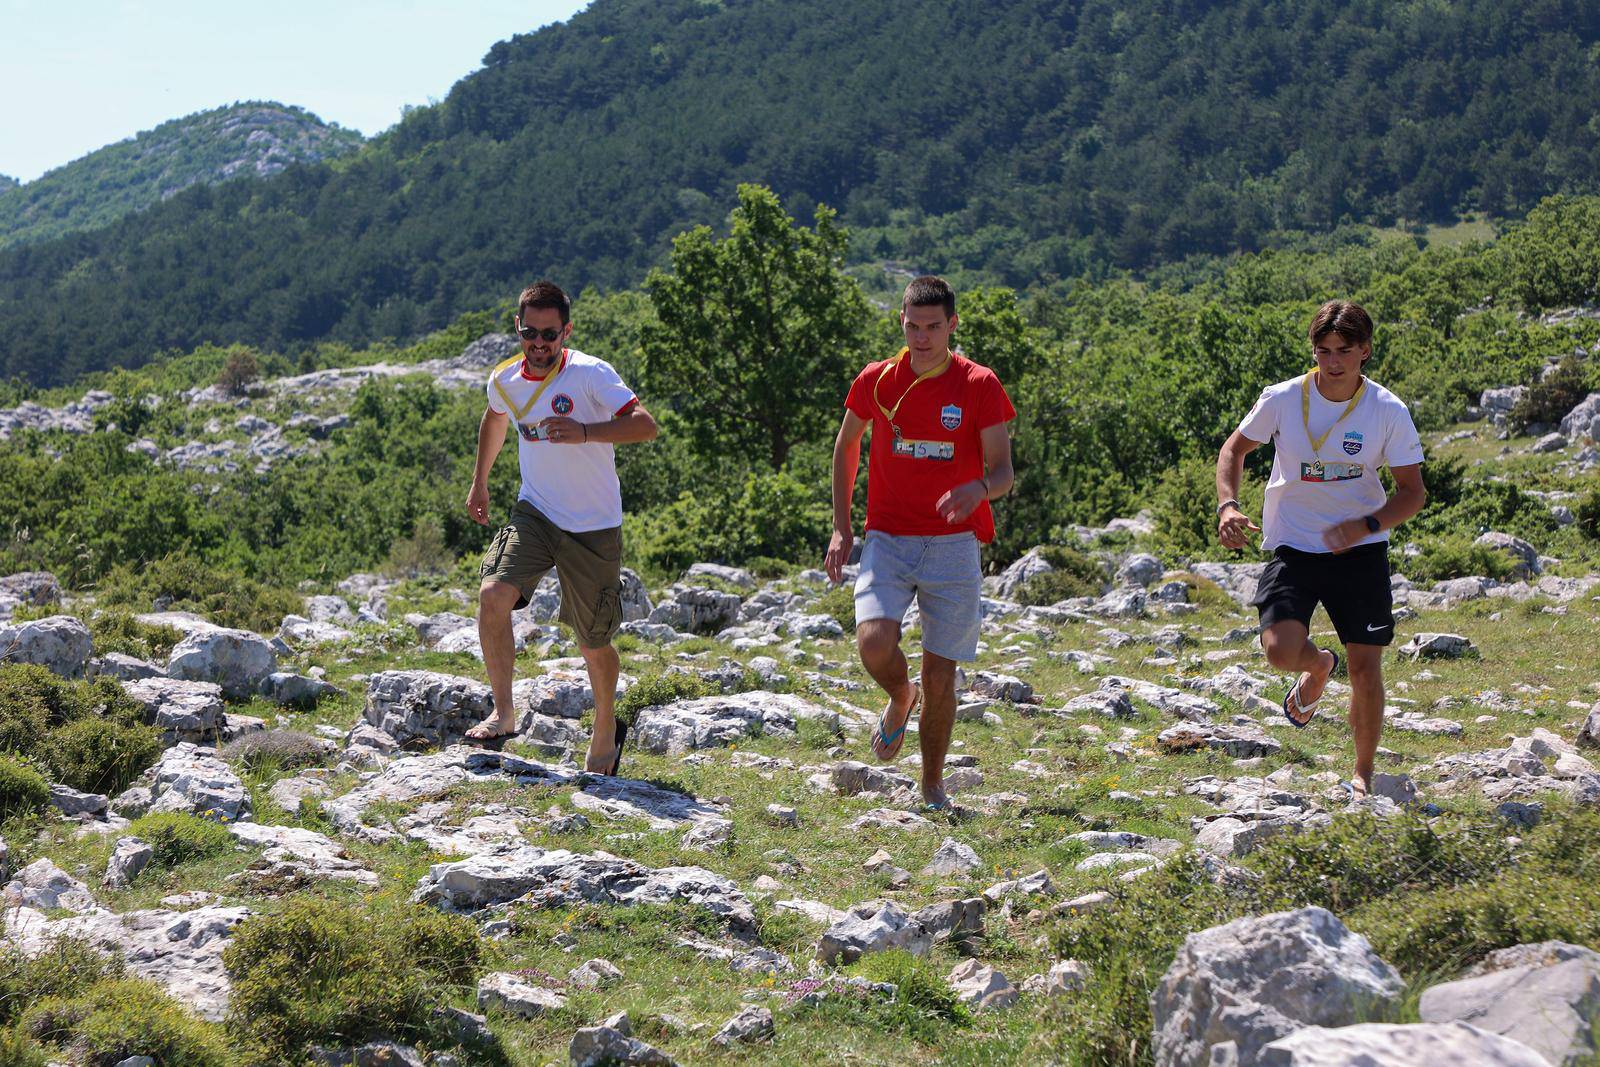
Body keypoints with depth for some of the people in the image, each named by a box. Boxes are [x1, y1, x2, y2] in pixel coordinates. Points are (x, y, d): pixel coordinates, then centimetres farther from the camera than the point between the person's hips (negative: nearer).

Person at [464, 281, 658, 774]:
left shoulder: (591, 374, -15)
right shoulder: (504, 380, 2)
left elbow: (646, 425, -24)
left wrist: (585, 432, -37)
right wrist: (480, 482, 29)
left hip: (593, 528, -4)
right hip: (534, 512, 4)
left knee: (593, 643, 5)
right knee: (493, 595, -22)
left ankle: (605, 731, 32)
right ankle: (503, 713, -8)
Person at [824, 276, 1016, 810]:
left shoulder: (979, 386, -4)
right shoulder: (877, 380, 1)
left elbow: (1003, 470, -5)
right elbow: (846, 445, 16)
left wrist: (979, 489, -29)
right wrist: (841, 526, 10)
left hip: (952, 544, -1)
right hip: (887, 539, 1)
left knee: (940, 675, 1)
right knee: (874, 641, -23)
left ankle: (933, 785, 23)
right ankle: (900, 699, 13)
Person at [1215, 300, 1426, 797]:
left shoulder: (1388, 412, -9)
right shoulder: (1282, 399, -7)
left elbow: (1412, 492, -2)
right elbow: (1235, 448, 9)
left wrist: (1367, 525, -20)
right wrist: (1228, 505, -7)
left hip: (1360, 551, 0)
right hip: (1293, 546, 0)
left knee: (1366, 667, -2)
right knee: (1280, 650, -19)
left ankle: (1363, 774, 20)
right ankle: (1319, 665, 20)